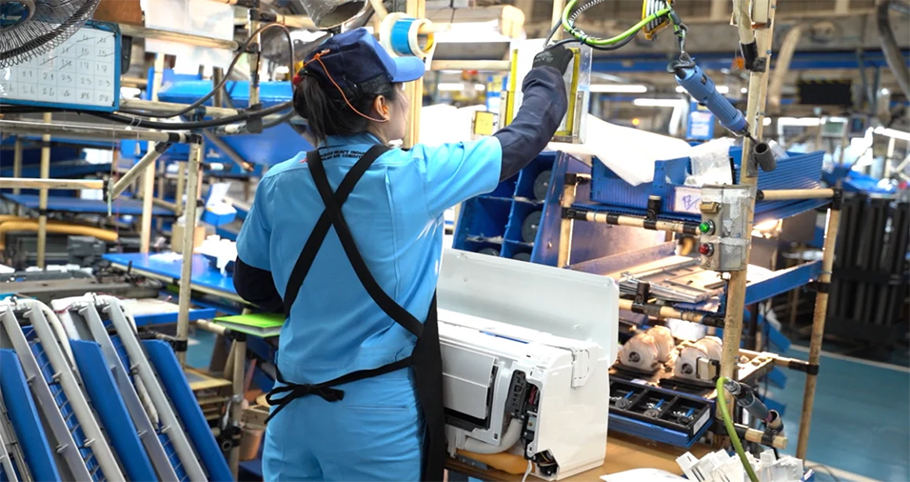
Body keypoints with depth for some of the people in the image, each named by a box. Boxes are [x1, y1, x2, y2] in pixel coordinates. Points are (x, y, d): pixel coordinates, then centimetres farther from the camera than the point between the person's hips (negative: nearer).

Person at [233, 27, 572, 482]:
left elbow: (250, 283, 10)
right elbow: (524, 138, -2)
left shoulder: (278, 184, -4)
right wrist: (547, 72, 16)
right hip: (376, 415, -4)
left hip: (294, 404, 4)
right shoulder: (413, 176, -16)